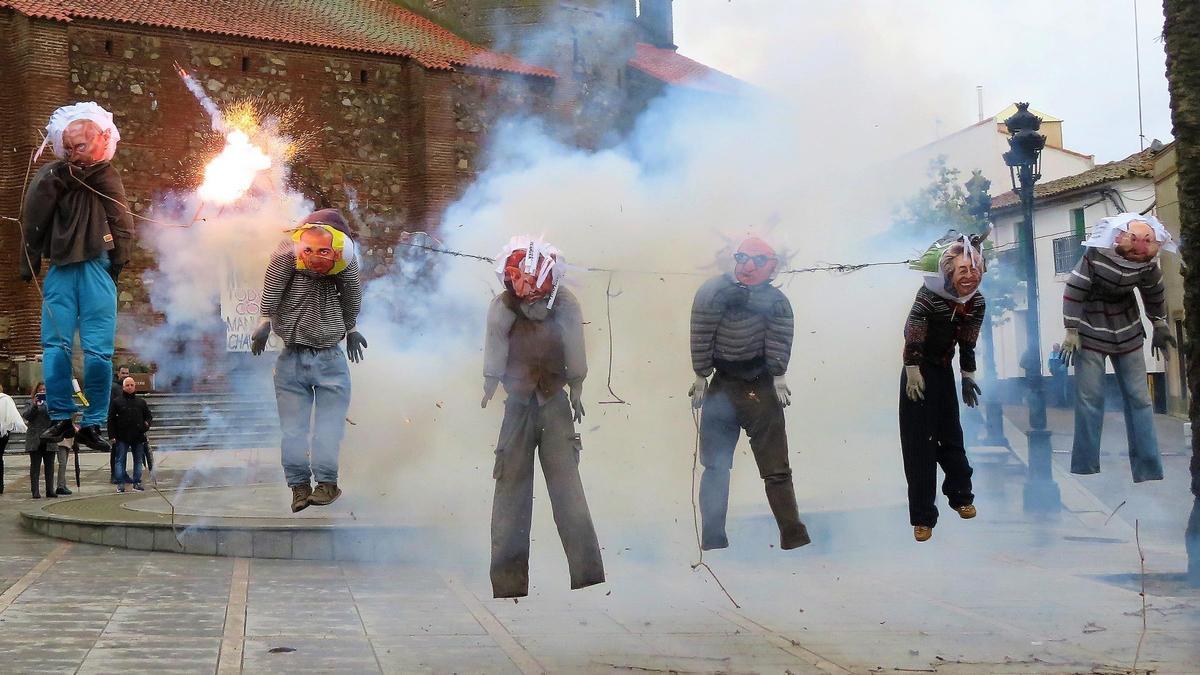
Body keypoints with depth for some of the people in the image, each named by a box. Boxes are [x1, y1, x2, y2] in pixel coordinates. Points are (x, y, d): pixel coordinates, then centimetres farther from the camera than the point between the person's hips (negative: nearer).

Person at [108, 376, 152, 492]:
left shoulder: (141, 402, 10)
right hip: (122, 437, -2)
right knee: (121, 460, -1)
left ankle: (137, 482, 14)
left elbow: (149, 415, 18)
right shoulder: (117, 402, 3)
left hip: (138, 437, 2)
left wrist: (147, 424, -4)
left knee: (138, 460, 6)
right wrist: (112, 436, -4)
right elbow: (111, 420, 3)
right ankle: (120, 483, 3)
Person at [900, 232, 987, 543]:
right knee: (919, 441, -6)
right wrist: (913, 372, -22)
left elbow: (967, 343, 6)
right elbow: (913, 334, -21)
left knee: (951, 435, 15)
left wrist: (968, 376, 11)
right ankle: (922, 517, -3)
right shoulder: (930, 294, -22)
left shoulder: (977, 303, -5)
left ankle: (960, 495, 35)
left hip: (945, 369, 5)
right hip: (920, 369, -5)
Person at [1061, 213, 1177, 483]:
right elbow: (1074, 291, -19)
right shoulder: (1096, 256, -25)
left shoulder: (1149, 264, -12)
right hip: (1091, 332, -4)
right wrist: (1071, 332, -17)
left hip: (1128, 334, 4)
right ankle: (1085, 470, 3)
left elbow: (1155, 293, 6)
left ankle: (1149, 471, 9)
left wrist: (1160, 326, 15)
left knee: (1139, 399, 3)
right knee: (1089, 399, -6)